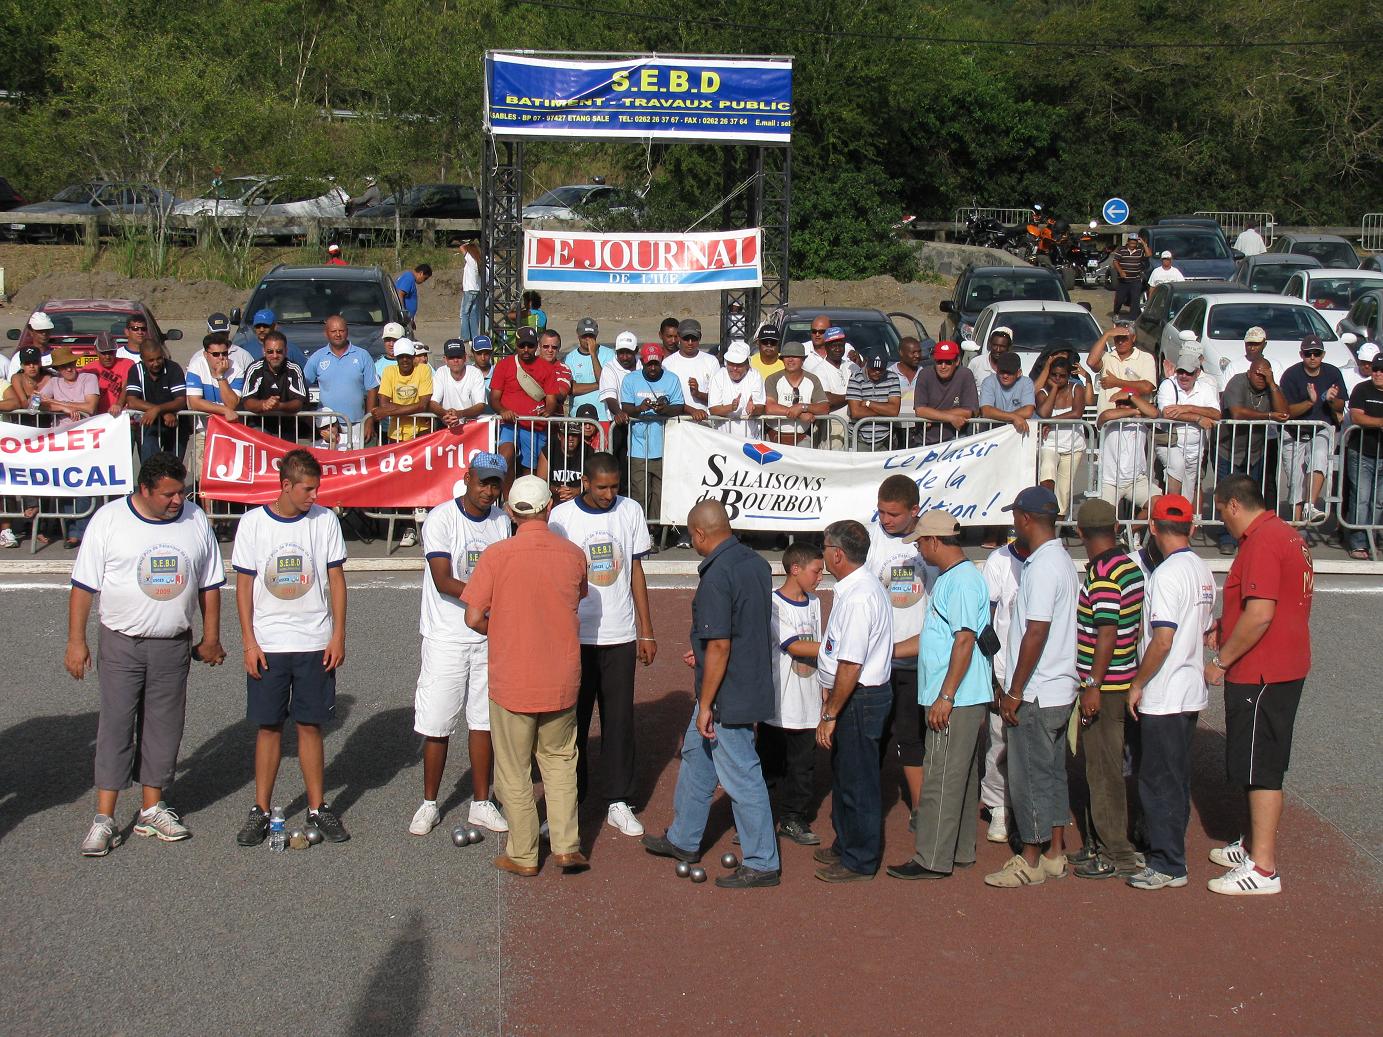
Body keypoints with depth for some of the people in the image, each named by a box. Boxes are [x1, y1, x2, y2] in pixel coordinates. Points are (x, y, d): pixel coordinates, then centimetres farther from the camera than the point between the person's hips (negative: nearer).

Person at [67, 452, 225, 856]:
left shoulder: (196, 519, 3)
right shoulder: (109, 519, -6)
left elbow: (209, 585, 10)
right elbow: (83, 585, -3)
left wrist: (211, 638, 10)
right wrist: (76, 641, -6)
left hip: (174, 645, 3)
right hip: (121, 644, -3)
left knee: (164, 728, 8)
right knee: (115, 727, -3)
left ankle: (152, 809, 21)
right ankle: (104, 819, 1)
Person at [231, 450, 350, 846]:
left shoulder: (325, 520, 0)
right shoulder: (253, 522, -2)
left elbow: (336, 579, 5)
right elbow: (244, 585, 2)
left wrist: (338, 635, -1)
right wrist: (249, 641, -4)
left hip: (315, 644, 0)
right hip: (267, 646, 0)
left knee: (310, 725, 5)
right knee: (268, 726, 5)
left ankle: (318, 807, 14)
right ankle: (261, 810, 14)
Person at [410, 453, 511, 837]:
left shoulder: (502, 520, 7)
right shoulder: (441, 519, -10)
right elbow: (444, 582, -18)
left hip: (489, 636, 5)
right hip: (447, 637, -5)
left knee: (484, 720, 8)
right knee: (437, 725, 0)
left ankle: (481, 804, 17)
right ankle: (429, 804, 14)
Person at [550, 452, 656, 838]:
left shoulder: (631, 512, 3)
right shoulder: (562, 517, -4)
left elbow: (636, 573, 9)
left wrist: (646, 631, 8)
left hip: (620, 635, 2)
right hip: (575, 635, -2)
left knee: (620, 719, 4)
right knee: (572, 720, 5)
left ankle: (618, 802, 12)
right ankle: (568, 801, 14)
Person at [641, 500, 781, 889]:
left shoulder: (716, 577, -24)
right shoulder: (756, 563, 4)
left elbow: (719, 646, -25)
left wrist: (705, 705, -18)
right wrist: (703, 655, 21)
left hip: (727, 696, -10)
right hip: (752, 680, 10)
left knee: (741, 777, 1)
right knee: (696, 757, 23)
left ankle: (763, 864, 11)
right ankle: (683, 841, 36)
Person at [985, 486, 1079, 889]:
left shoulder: (1042, 567, -19)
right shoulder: (1062, 560, 12)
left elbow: (1036, 634, -23)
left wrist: (1015, 693, -18)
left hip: (1036, 695, -10)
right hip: (1060, 690, 10)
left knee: (1029, 778, -1)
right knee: (1052, 772, 15)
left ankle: (1030, 862, 6)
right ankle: (1055, 855, 23)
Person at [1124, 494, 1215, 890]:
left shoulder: (1167, 573, -19)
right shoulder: (1203, 571, 9)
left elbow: (1163, 640, -23)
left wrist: (1137, 684, -13)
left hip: (1163, 696, -9)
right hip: (1191, 693, 9)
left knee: (1159, 780, -2)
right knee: (1176, 778, 16)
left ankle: (1168, 866, 2)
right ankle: (1169, 850, 25)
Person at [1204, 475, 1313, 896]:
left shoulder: (1261, 542, -19)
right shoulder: (1288, 535, 14)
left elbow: (1260, 613, -27)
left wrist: (1221, 660, -18)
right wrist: (1224, 630, 16)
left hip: (1261, 674, -10)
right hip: (1285, 669, 10)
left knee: (1260, 769, -6)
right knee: (1259, 766, 20)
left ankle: (1263, 868, -2)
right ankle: (1254, 845, 31)